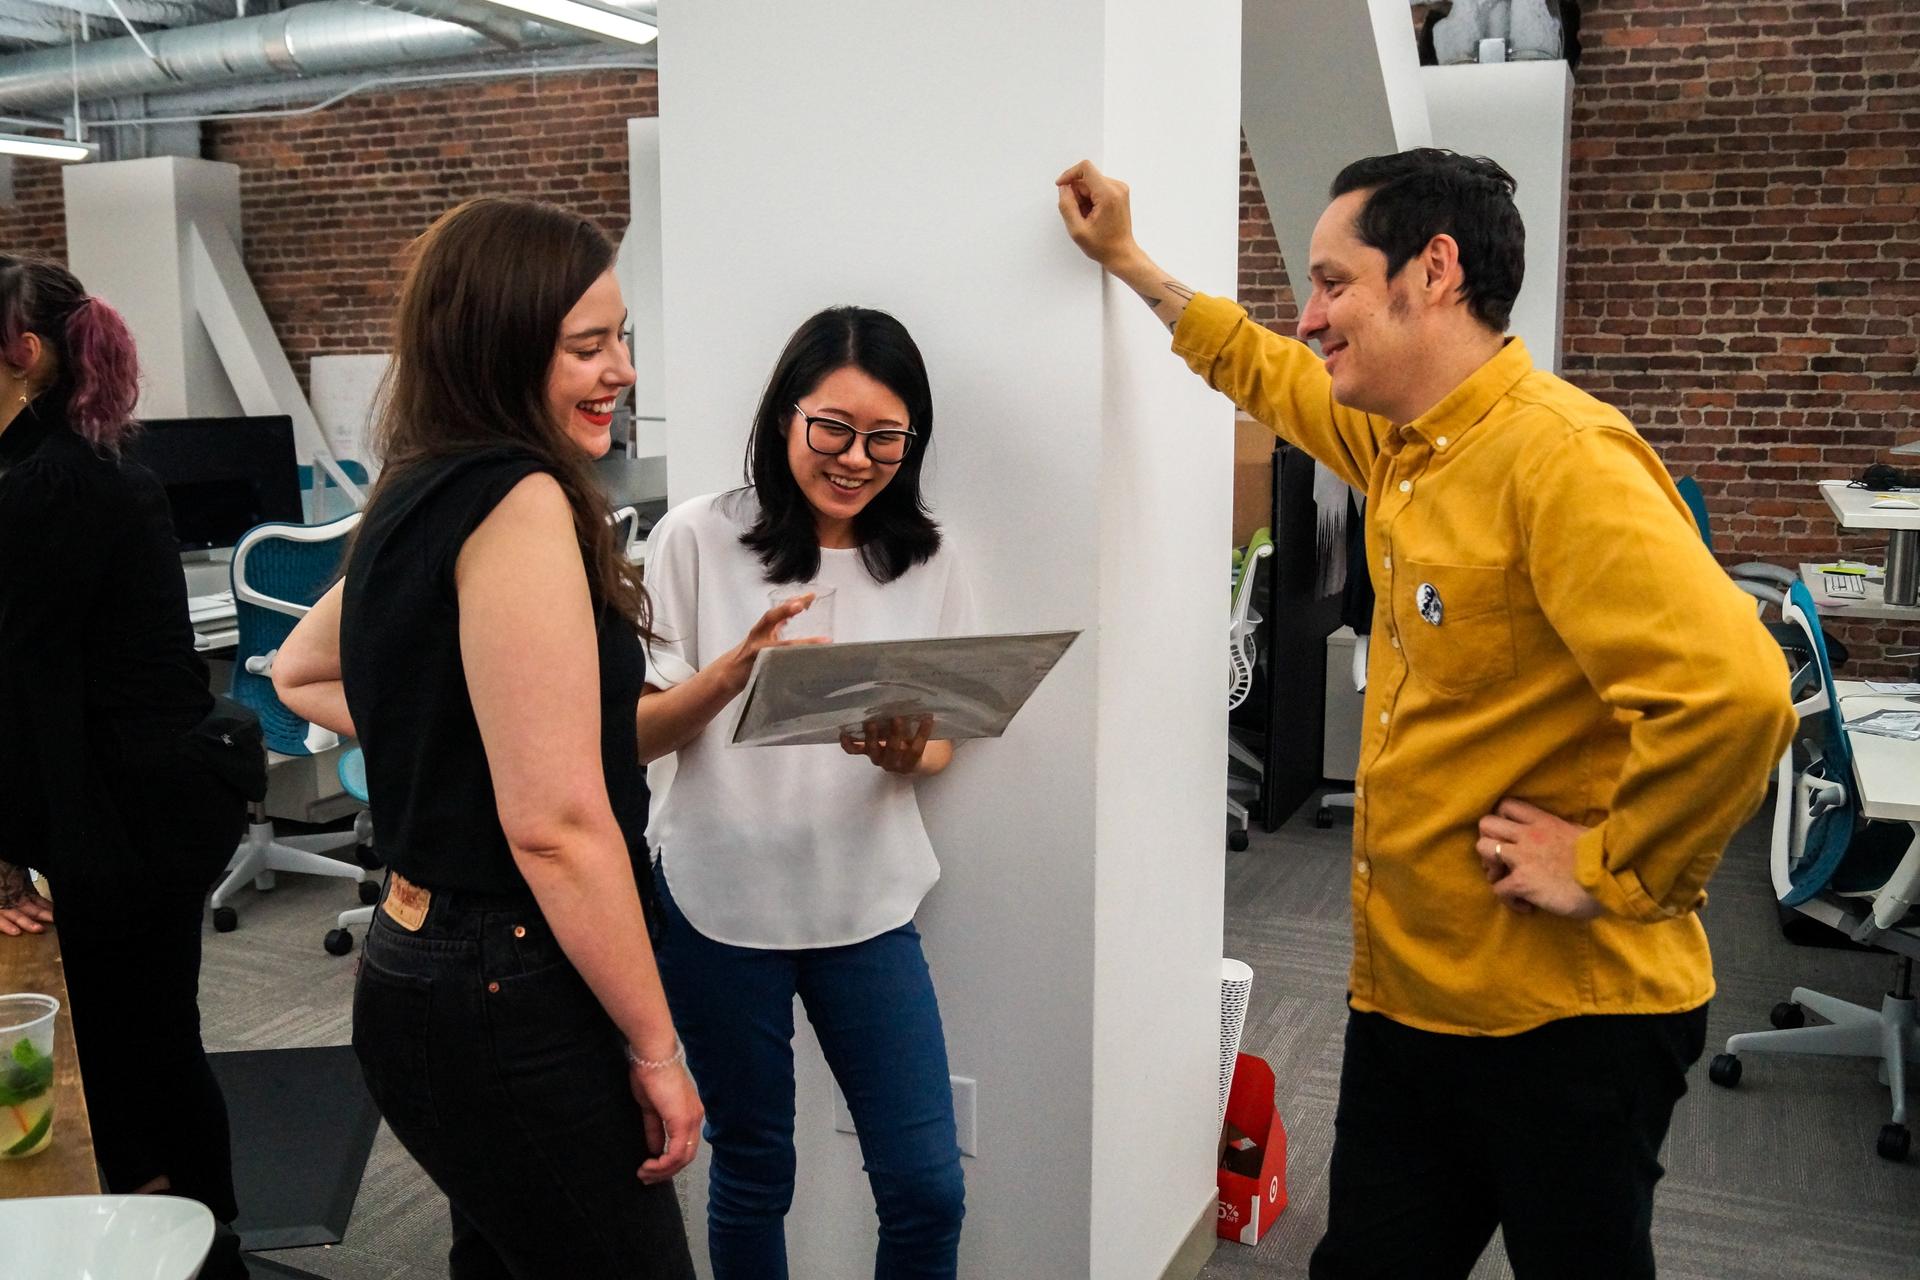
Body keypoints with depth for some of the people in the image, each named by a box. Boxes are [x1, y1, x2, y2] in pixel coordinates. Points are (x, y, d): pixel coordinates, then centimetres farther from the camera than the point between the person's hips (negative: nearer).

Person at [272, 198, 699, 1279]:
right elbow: (556, 824, -23)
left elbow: (302, 674, 26)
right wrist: (655, 1046, -15)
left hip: (422, 957, 9)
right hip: (511, 998, -9)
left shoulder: (420, 496, 8)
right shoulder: (523, 501, -19)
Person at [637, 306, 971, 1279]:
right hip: (720, 903, -2)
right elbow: (640, 735, -5)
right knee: (752, 1178, 15)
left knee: (928, 1192, 4)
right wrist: (737, 666, -24)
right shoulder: (698, 540, -7)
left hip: (867, 903, 2)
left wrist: (905, 752, -16)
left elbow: (940, 748, 7)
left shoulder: (926, 564, 1)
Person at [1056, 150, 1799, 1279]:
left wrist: (1614, 872, -22)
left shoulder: (1560, 456, -22)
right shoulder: (1402, 441, 5)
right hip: (1408, 990, 8)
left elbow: (1730, 689, -34)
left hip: (1567, 1017, -8)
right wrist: (1129, 259, 30)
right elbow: (1273, 375, 26)